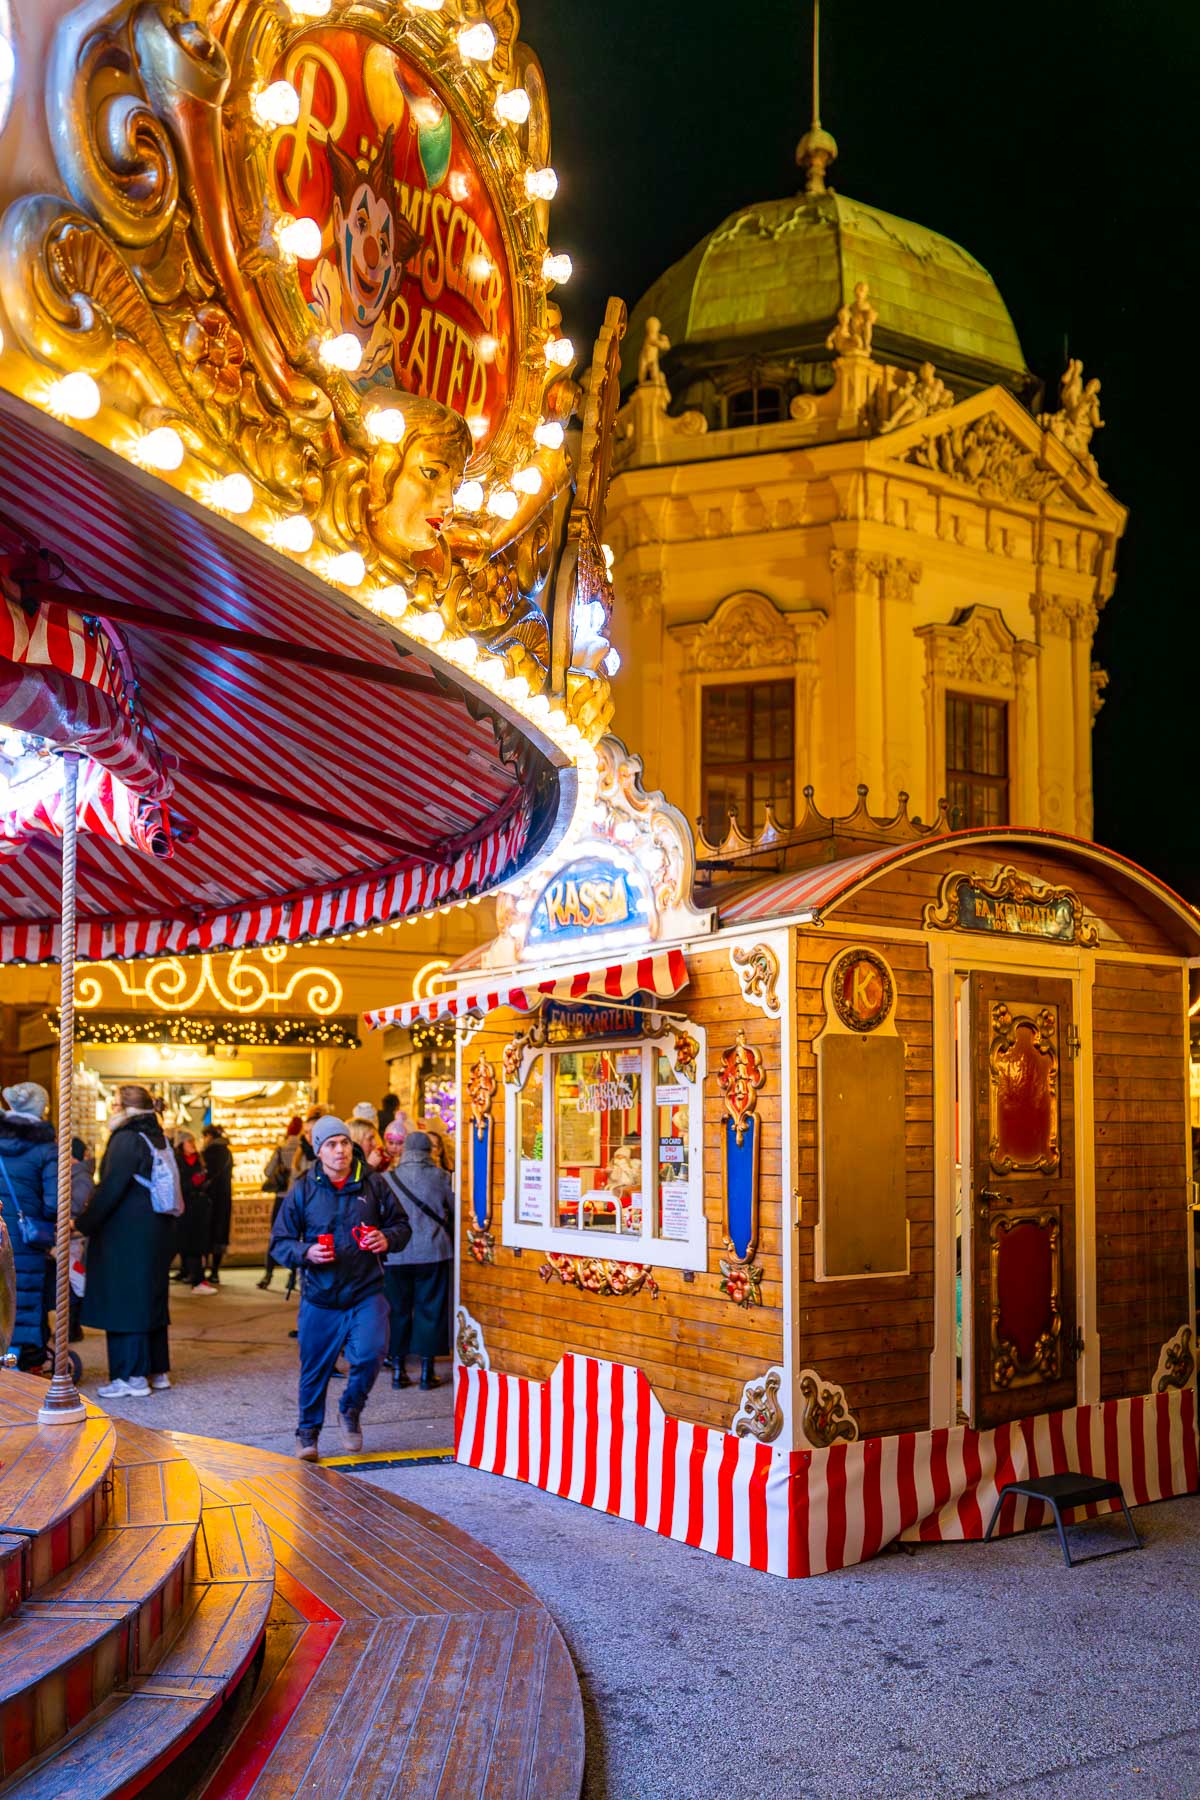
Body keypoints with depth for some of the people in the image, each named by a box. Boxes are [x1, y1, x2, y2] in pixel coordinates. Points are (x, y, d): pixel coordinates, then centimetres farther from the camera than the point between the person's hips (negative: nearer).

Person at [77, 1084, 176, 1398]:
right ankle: (158, 1369, 20)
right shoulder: (157, 1138, 12)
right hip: (157, 1233, 9)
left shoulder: (127, 1139, -14)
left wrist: (83, 1223, -11)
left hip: (127, 1236, -9)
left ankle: (132, 1377, -1)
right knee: (151, 1298, 14)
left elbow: (110, 1189, -19)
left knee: (124, 1301, -3)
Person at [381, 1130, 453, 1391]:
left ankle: (398, 1370, 15)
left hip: (396, 1255, 1)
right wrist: (449, 1235, 21)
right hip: (433, 1253, -1)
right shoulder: (440, 1177, -4)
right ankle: (427, 1371, 8)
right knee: (430, 1309, 6)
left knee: (398, 1310, 11)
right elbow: (455, 1210, 2)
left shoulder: (387, 1178, 0)